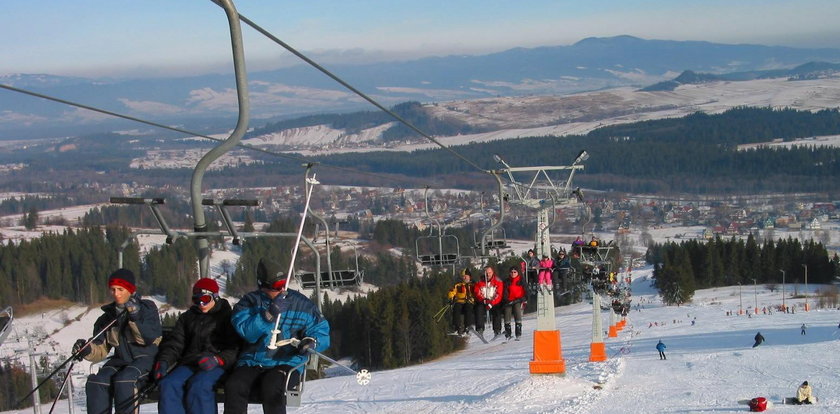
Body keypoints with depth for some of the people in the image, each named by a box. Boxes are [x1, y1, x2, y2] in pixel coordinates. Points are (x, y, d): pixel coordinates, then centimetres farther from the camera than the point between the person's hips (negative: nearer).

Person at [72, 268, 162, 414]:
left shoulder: (147, 308, -1)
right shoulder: (108, 317, 12)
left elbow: (150, 339, -13)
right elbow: (101, 350, 8)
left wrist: (135, 319, -26)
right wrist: (87, 350, -14)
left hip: (145, 358, -5)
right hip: (121, 360, 5)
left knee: (124, 380, -34)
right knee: (96, 382, -23)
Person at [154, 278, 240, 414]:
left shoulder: (226, 316, 11)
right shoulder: (187, 317, 26)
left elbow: (235, 348, 0)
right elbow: (174, 343, 18)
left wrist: (217, 360, -19)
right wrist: (164, 361, -3)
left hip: (218, 366, -4)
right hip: (190, 362, 5)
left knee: (198, 385, -36)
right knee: (168, 384, -27)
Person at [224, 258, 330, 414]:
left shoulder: (301, 303, 6)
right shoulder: (250, 302, 5)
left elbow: (321, 331, 9)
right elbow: (247, 332, -11)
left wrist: (312, 342, -14)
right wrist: (269, 314, -24)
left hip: (287, 363, -1)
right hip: (251, 363, 1)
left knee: (271, 387, -34)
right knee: (234, 386, -29)